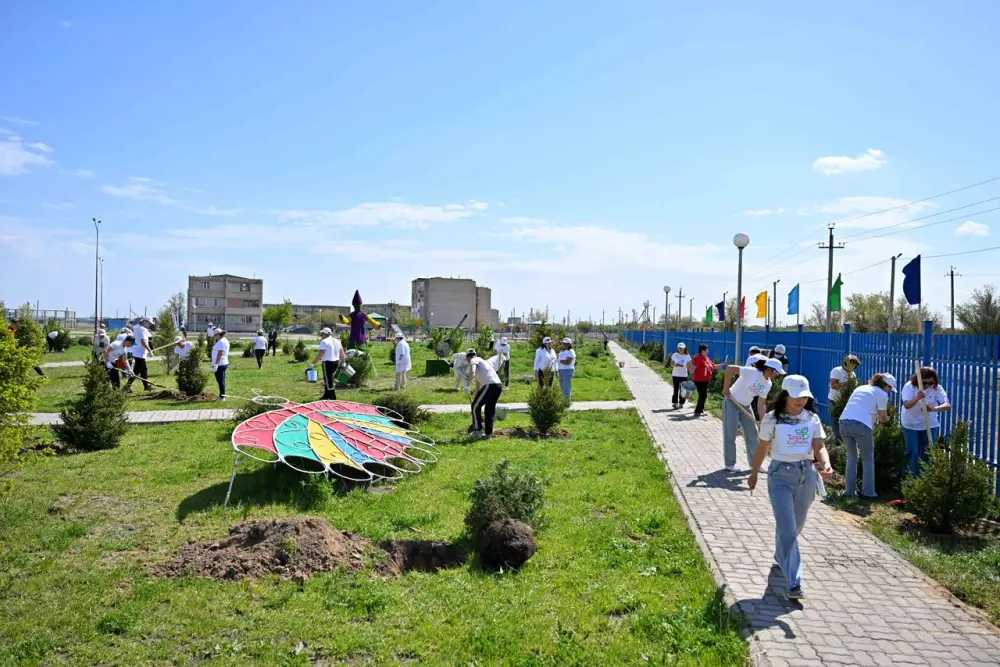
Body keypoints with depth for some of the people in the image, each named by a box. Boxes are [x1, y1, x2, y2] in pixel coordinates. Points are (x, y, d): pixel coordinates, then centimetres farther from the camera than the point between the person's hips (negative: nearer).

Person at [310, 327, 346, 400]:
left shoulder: (324, 342, -13)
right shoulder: (337, 341, 11)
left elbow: (320, 354, -18)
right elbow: (342, 352, 16)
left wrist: (313, 363, -15)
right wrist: (343, 360, 29)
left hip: (327, 363, -8)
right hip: (336, 362, 8)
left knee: (328, 380, -2)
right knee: (327, 379, 20)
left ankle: (333, 398, -1)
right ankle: (326, 396, 27)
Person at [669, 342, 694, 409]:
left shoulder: (687, 356, 1)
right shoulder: (675, 355, -1)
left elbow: (689, 366, 4)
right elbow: (671, 364, 5)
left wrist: (690, 374, -2)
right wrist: (674, 365, -17)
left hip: (684, 375, 1)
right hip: (676, 375, -1)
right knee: (676, 389, -3)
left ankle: (681, 403, 14)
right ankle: (675, 403, 2)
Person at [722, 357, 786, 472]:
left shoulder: (768, 384, -3)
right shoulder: (752, 372, -26)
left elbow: (760, 404, 2)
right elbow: (730, 368, -30)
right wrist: (726, 388, -26)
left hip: (745, 407, 7)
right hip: (732, 403, -7)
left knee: (752, 434, 9)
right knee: (730, 434, -1)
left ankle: (754, 463, 23)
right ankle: (730, 464, 12)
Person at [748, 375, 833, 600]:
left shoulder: (812, 419, 1)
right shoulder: (772, 419, -8)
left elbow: (819, 447, -5)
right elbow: (762, 448, 2)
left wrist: (826, 464, -26)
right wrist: (754, 473, 11)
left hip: (807, 474, 4)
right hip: (781, 475, -4)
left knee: (796, 526, 20)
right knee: (787, 529, -11)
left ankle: (781, 556, 50)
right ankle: (794, 583, -10)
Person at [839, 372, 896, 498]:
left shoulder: (860, 388, 26)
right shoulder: (882, 394, 8)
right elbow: (883, 418, 12)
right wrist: (888, 418, 34)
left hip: (844, 422, 5)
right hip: (861, 425, -5)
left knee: (852, 456, 22)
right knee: (868, 458, 16)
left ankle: (849, 490, 21)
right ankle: (868, 491, 16)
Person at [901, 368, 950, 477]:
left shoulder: (937, 388, -16)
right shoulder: (909, 386, -20)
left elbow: (948, 405, -28)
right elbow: (907, 405, -32)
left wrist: (934, 409, -48)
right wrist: (917, 398, -53)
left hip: (930, 424, 2)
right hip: (910, 424, -2)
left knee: (927, 452, 6)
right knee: (912, 452, -2)